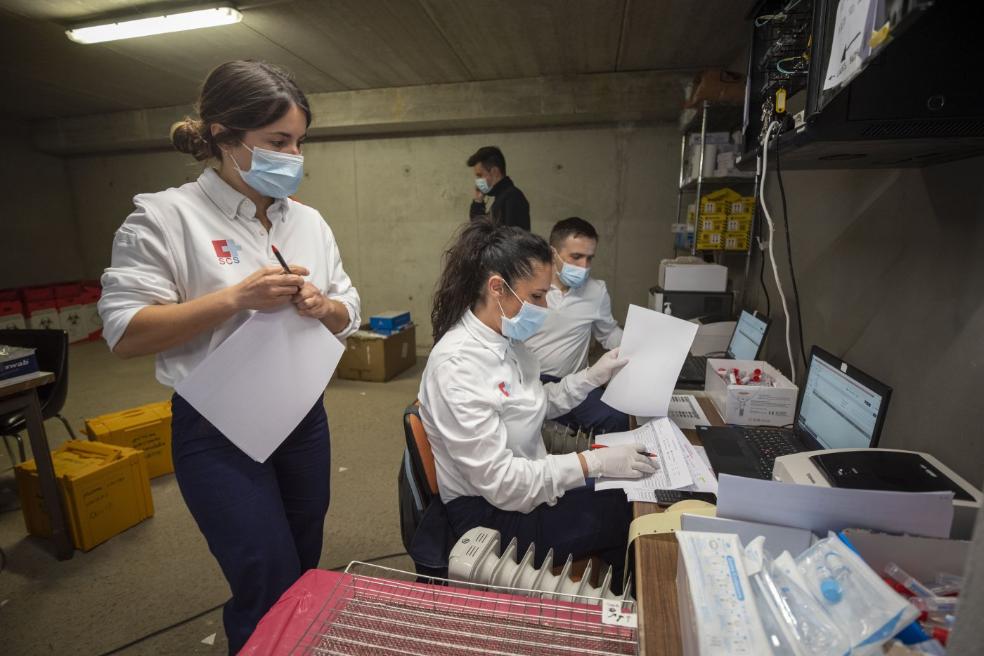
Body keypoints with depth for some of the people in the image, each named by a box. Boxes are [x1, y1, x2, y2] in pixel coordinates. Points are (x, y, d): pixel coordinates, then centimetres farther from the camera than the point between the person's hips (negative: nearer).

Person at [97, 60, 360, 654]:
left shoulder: (309, 221, 5)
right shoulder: (165, 216, -10)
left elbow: (348, 313, 9)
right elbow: (124, 333, -13)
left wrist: (322, 306, -13)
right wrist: (237, 298, -23)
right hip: (220, 433, -5)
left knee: (305, 572, 21)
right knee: (271, 593, 3)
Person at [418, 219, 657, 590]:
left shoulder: (506, 340, -2)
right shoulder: (458, 365, -29)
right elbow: (500, 482, -27)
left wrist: (592, 376, 2)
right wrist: (593, 462, -26)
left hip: (527, 480, 8)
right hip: (489, 511, -7)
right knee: (633, 515, -4)